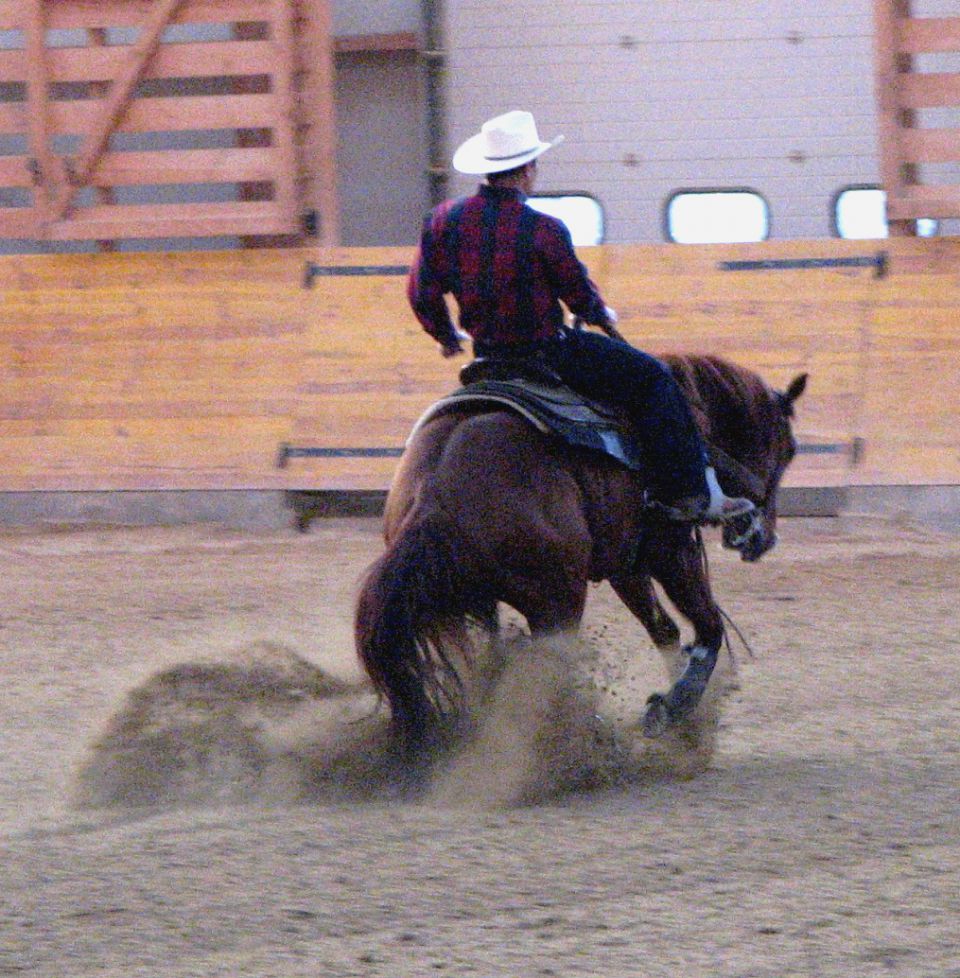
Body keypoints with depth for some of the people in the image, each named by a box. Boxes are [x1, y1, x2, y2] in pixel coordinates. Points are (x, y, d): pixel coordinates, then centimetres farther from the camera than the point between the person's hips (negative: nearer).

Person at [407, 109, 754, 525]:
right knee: (652, 378, 4)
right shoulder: (543, 230, -20)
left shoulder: (444, 219, -4)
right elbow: (580, 295, -8)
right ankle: (693, 494, 1)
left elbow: (422, 292, 5)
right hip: (548, 355, -7)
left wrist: (446, 335, 25)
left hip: (488, 354, 7)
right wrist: (604, 318, 17)